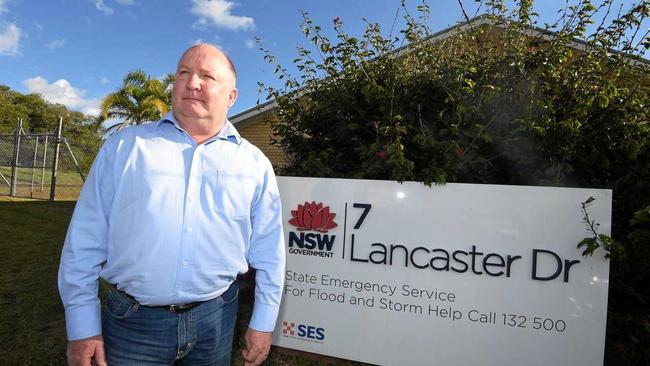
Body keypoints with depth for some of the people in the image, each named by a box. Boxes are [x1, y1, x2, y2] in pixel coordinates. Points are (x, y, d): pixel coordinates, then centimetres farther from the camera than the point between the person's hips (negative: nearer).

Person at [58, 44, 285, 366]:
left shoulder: (254, 164, 0)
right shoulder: (125, 146, 0)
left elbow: (268, 252, 3)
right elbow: (85, 240, 1)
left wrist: (263, 323, 3)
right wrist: (83, 326, -1)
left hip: (215, 318, 1)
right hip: (132, 322, 0)